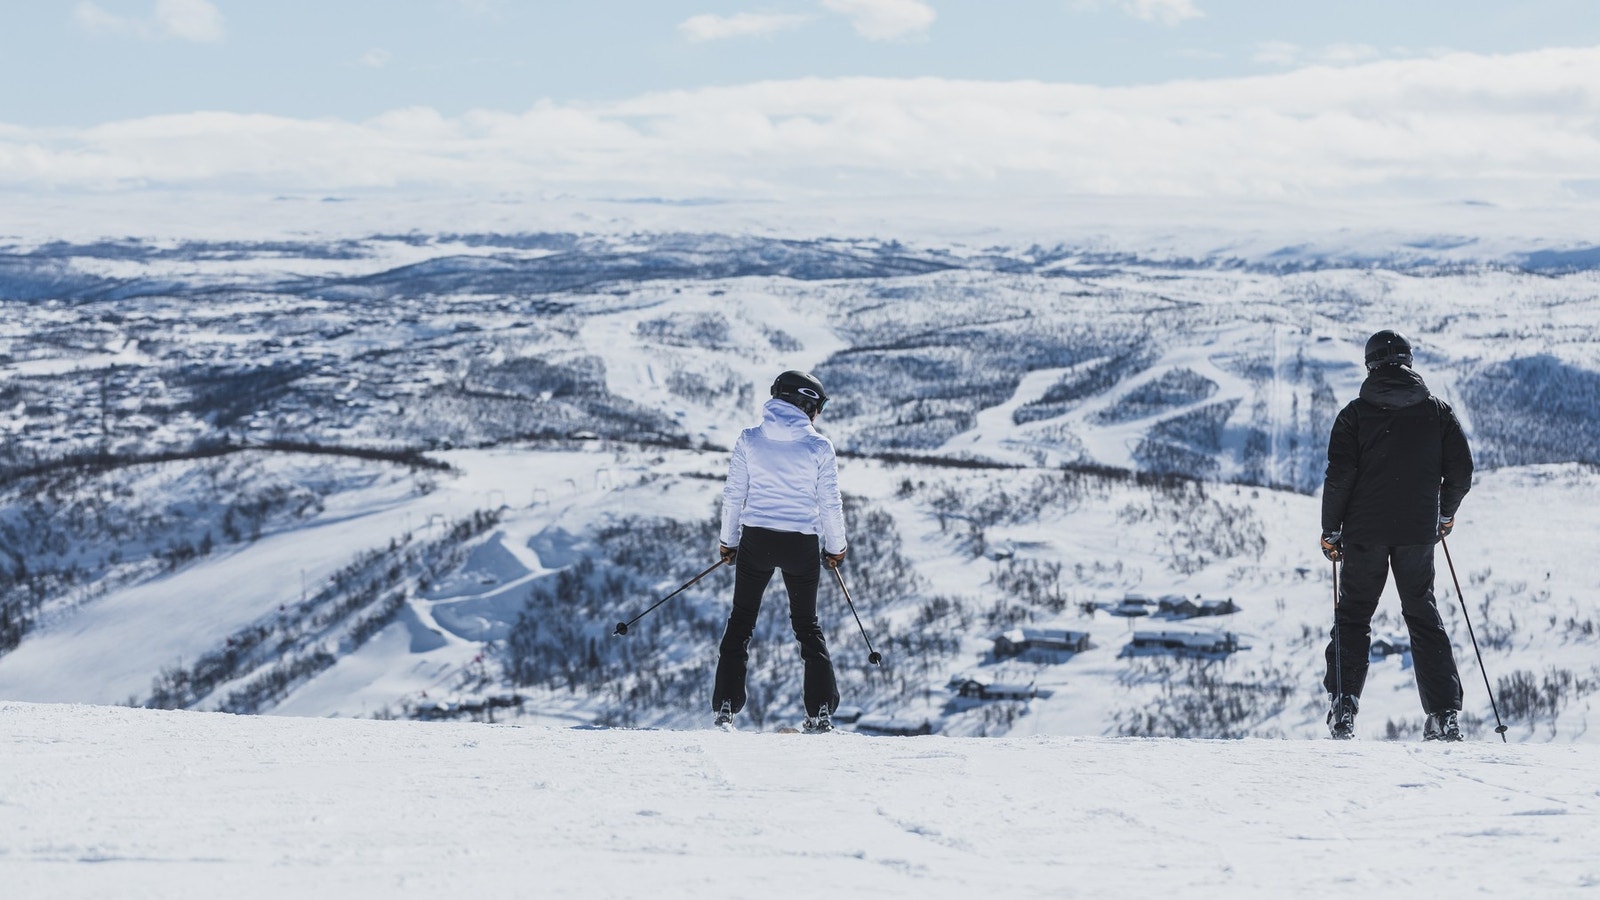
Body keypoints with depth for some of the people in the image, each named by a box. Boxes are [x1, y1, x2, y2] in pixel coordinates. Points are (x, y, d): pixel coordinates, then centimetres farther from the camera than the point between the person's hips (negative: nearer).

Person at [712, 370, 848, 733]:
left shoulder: (749, 440, -2)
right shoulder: (819, 447, -6)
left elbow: (733, 495, 1)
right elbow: (830, 503, -2)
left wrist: (728, 541, 14)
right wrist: (835, 547, 13)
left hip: (755, 540, 0)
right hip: (801, 544, 0)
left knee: (741, 621, 12)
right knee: (807, 625, 15)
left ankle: (725, 707, 4)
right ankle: (821, 711, 7)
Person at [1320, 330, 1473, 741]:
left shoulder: (1355, 414, -2)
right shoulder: (1437, 411, 5)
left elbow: (1340, 476, -8)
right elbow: (1462, 470, 5)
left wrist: (1330, 530, 1)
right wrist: (1445, 513, 22)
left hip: (1365, 530, -2)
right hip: (1419, 531, 2)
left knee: (1353, 616, 10)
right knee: (1424, 617, 10)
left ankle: (1343, 705, -3)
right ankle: (1445, 714, 2)